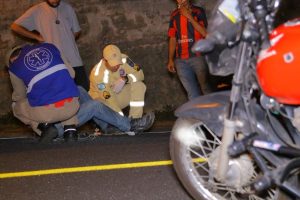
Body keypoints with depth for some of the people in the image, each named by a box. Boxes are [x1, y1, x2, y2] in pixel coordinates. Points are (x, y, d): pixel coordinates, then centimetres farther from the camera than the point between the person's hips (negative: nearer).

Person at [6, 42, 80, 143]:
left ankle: (44, 126, 4)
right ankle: (70, 129, 14)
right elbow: (71, 73, 21)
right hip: (72, 106, 3)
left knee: (17, 108, 29)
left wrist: (15, 104, 47)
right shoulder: (49, 47, 18)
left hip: (46, 111, -3)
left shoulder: (15, 67, 10)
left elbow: (19, 96, 23)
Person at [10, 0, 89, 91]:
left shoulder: (68, 8, 9)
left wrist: (65, 41, 2)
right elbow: (15, 26, -1)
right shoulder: (36, 11, 1)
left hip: (74, 61, 3)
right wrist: (37, 37, -4)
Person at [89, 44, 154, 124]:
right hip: (101, 98, -5)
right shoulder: (97, 74, -30)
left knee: (139, 86, -18)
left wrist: (125, 79, -32)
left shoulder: (123, 59, -16)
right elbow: (109, 99, -32)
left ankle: (135, 119, -22)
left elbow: (140, 74, -12)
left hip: (120, 95, 5)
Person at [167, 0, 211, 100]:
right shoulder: (174, 15, 13)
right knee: (192, 93, 3)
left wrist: (189, 16, -11)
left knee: (205, 89, 0)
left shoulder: (198, 11, 2)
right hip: (180, 60, 3)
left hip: (197, 57, -3)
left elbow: (204, 33, -10)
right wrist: (170, 59, 9)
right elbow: (172, 38, 14)